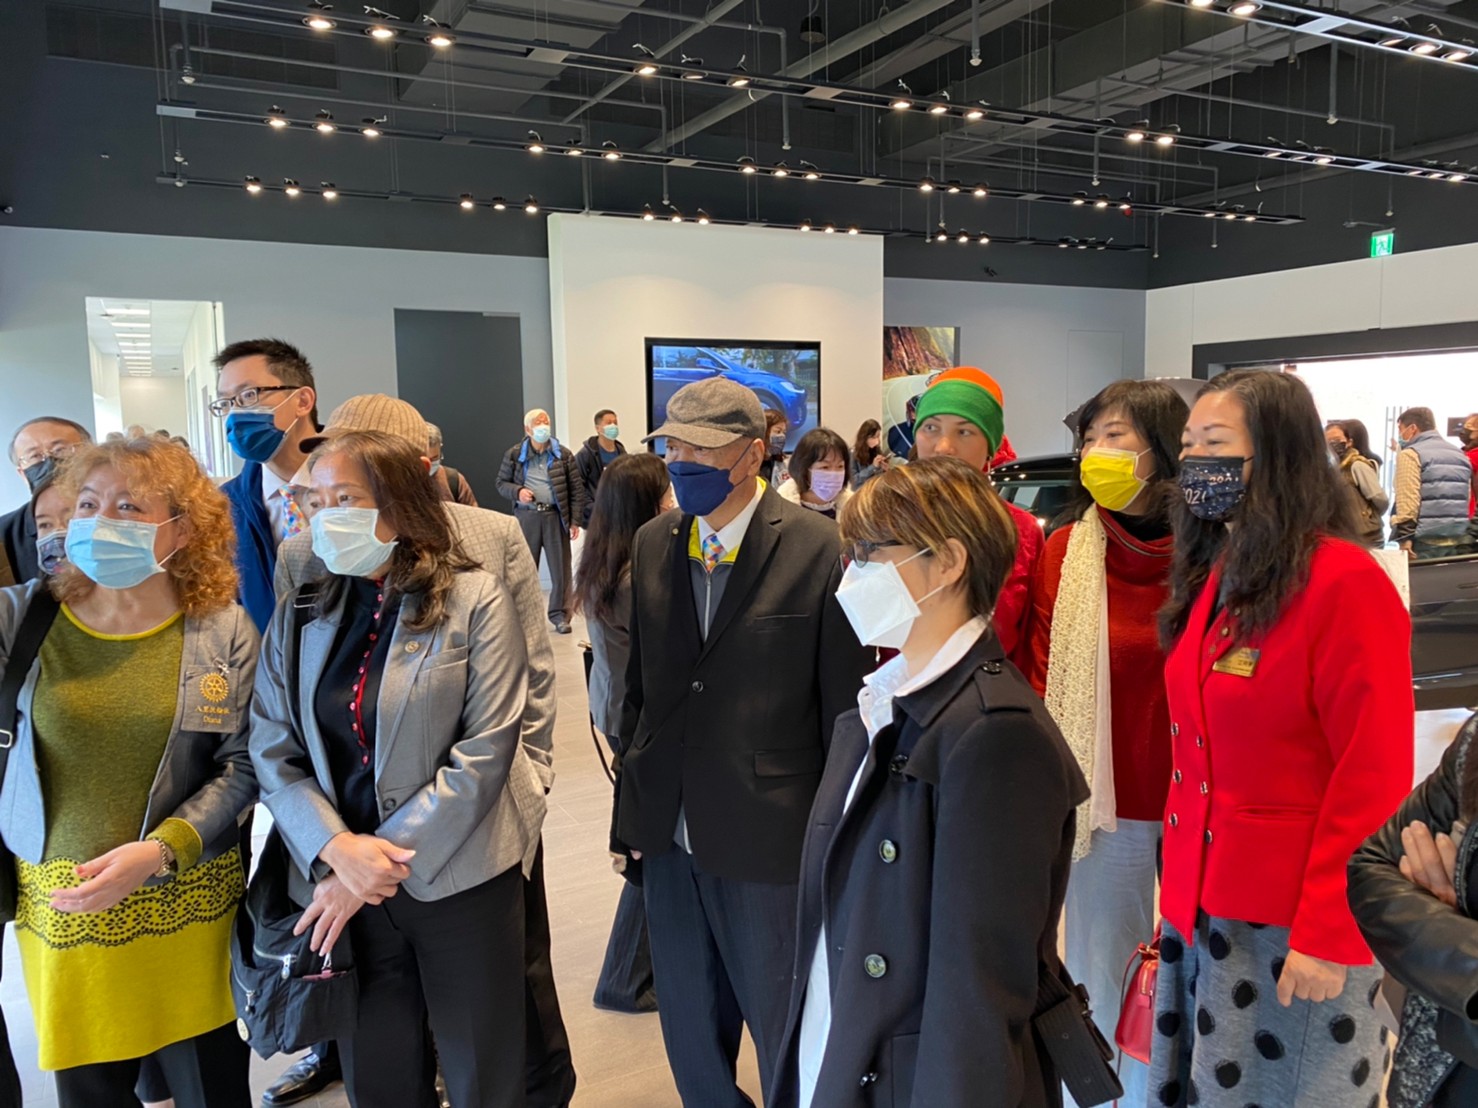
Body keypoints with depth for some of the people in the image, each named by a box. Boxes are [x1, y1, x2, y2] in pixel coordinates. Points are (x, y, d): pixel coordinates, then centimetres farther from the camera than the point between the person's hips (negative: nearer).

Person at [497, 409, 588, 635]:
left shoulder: (563, 455, 3)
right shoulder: (514, 454, 5)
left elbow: (577, 489, 2)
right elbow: (501, 483, 10)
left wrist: (575, 520, -3)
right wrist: (517, 492, -12)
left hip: (555, 515, 0)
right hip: (526, 516, 0)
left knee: (560, 568, 2)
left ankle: (559, 615, 11)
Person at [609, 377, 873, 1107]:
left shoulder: (817, 548, -13)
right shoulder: (652, 545, 3)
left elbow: (845, 703, -9)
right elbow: (639, 686, 8)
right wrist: (631, 809, 8)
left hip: (770, 836, -5)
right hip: (669, 833, 5)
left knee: (786, 1033, 14)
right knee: (690, 1033, 21)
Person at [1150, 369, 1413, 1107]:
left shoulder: (1345, 583, -16)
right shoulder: (1212, 578, 8)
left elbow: (1372, 778, -17)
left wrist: (1324, 930, -17)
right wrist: (1180, 882, 11)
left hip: (1294, 919, -7)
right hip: (1201, 902, 7)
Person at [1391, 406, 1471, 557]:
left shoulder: (1410, 454, -5)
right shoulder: (1460, 454, 18)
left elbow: (1407, 502, -15)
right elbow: (1467, 500, 16)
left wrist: (1405, 538, -15)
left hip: (1425, 542, -7)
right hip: (1459, 542, 7)